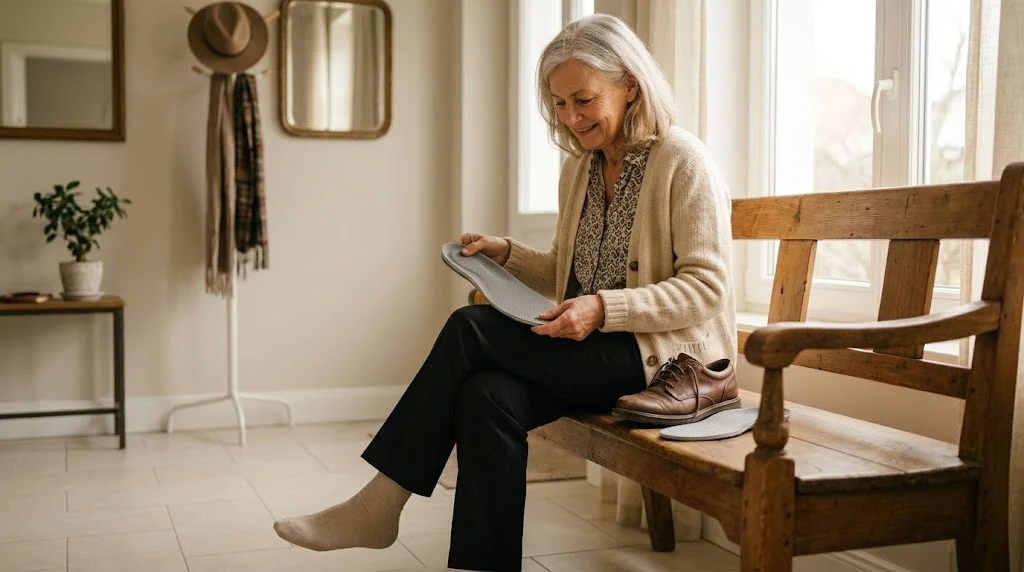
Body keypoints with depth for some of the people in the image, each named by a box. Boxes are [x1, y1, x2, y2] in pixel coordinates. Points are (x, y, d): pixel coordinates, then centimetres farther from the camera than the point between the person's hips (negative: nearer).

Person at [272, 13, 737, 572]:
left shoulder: (682, 160, -9)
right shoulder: (578, 169, 13)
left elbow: (707, 289, -14)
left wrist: (605, 309, -26)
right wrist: (506, 253, 1)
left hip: (668, 357, -6)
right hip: (598, 352, 6)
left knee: (470, 329, -20)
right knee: (487, 395, -27)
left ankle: (379, 505, -9)